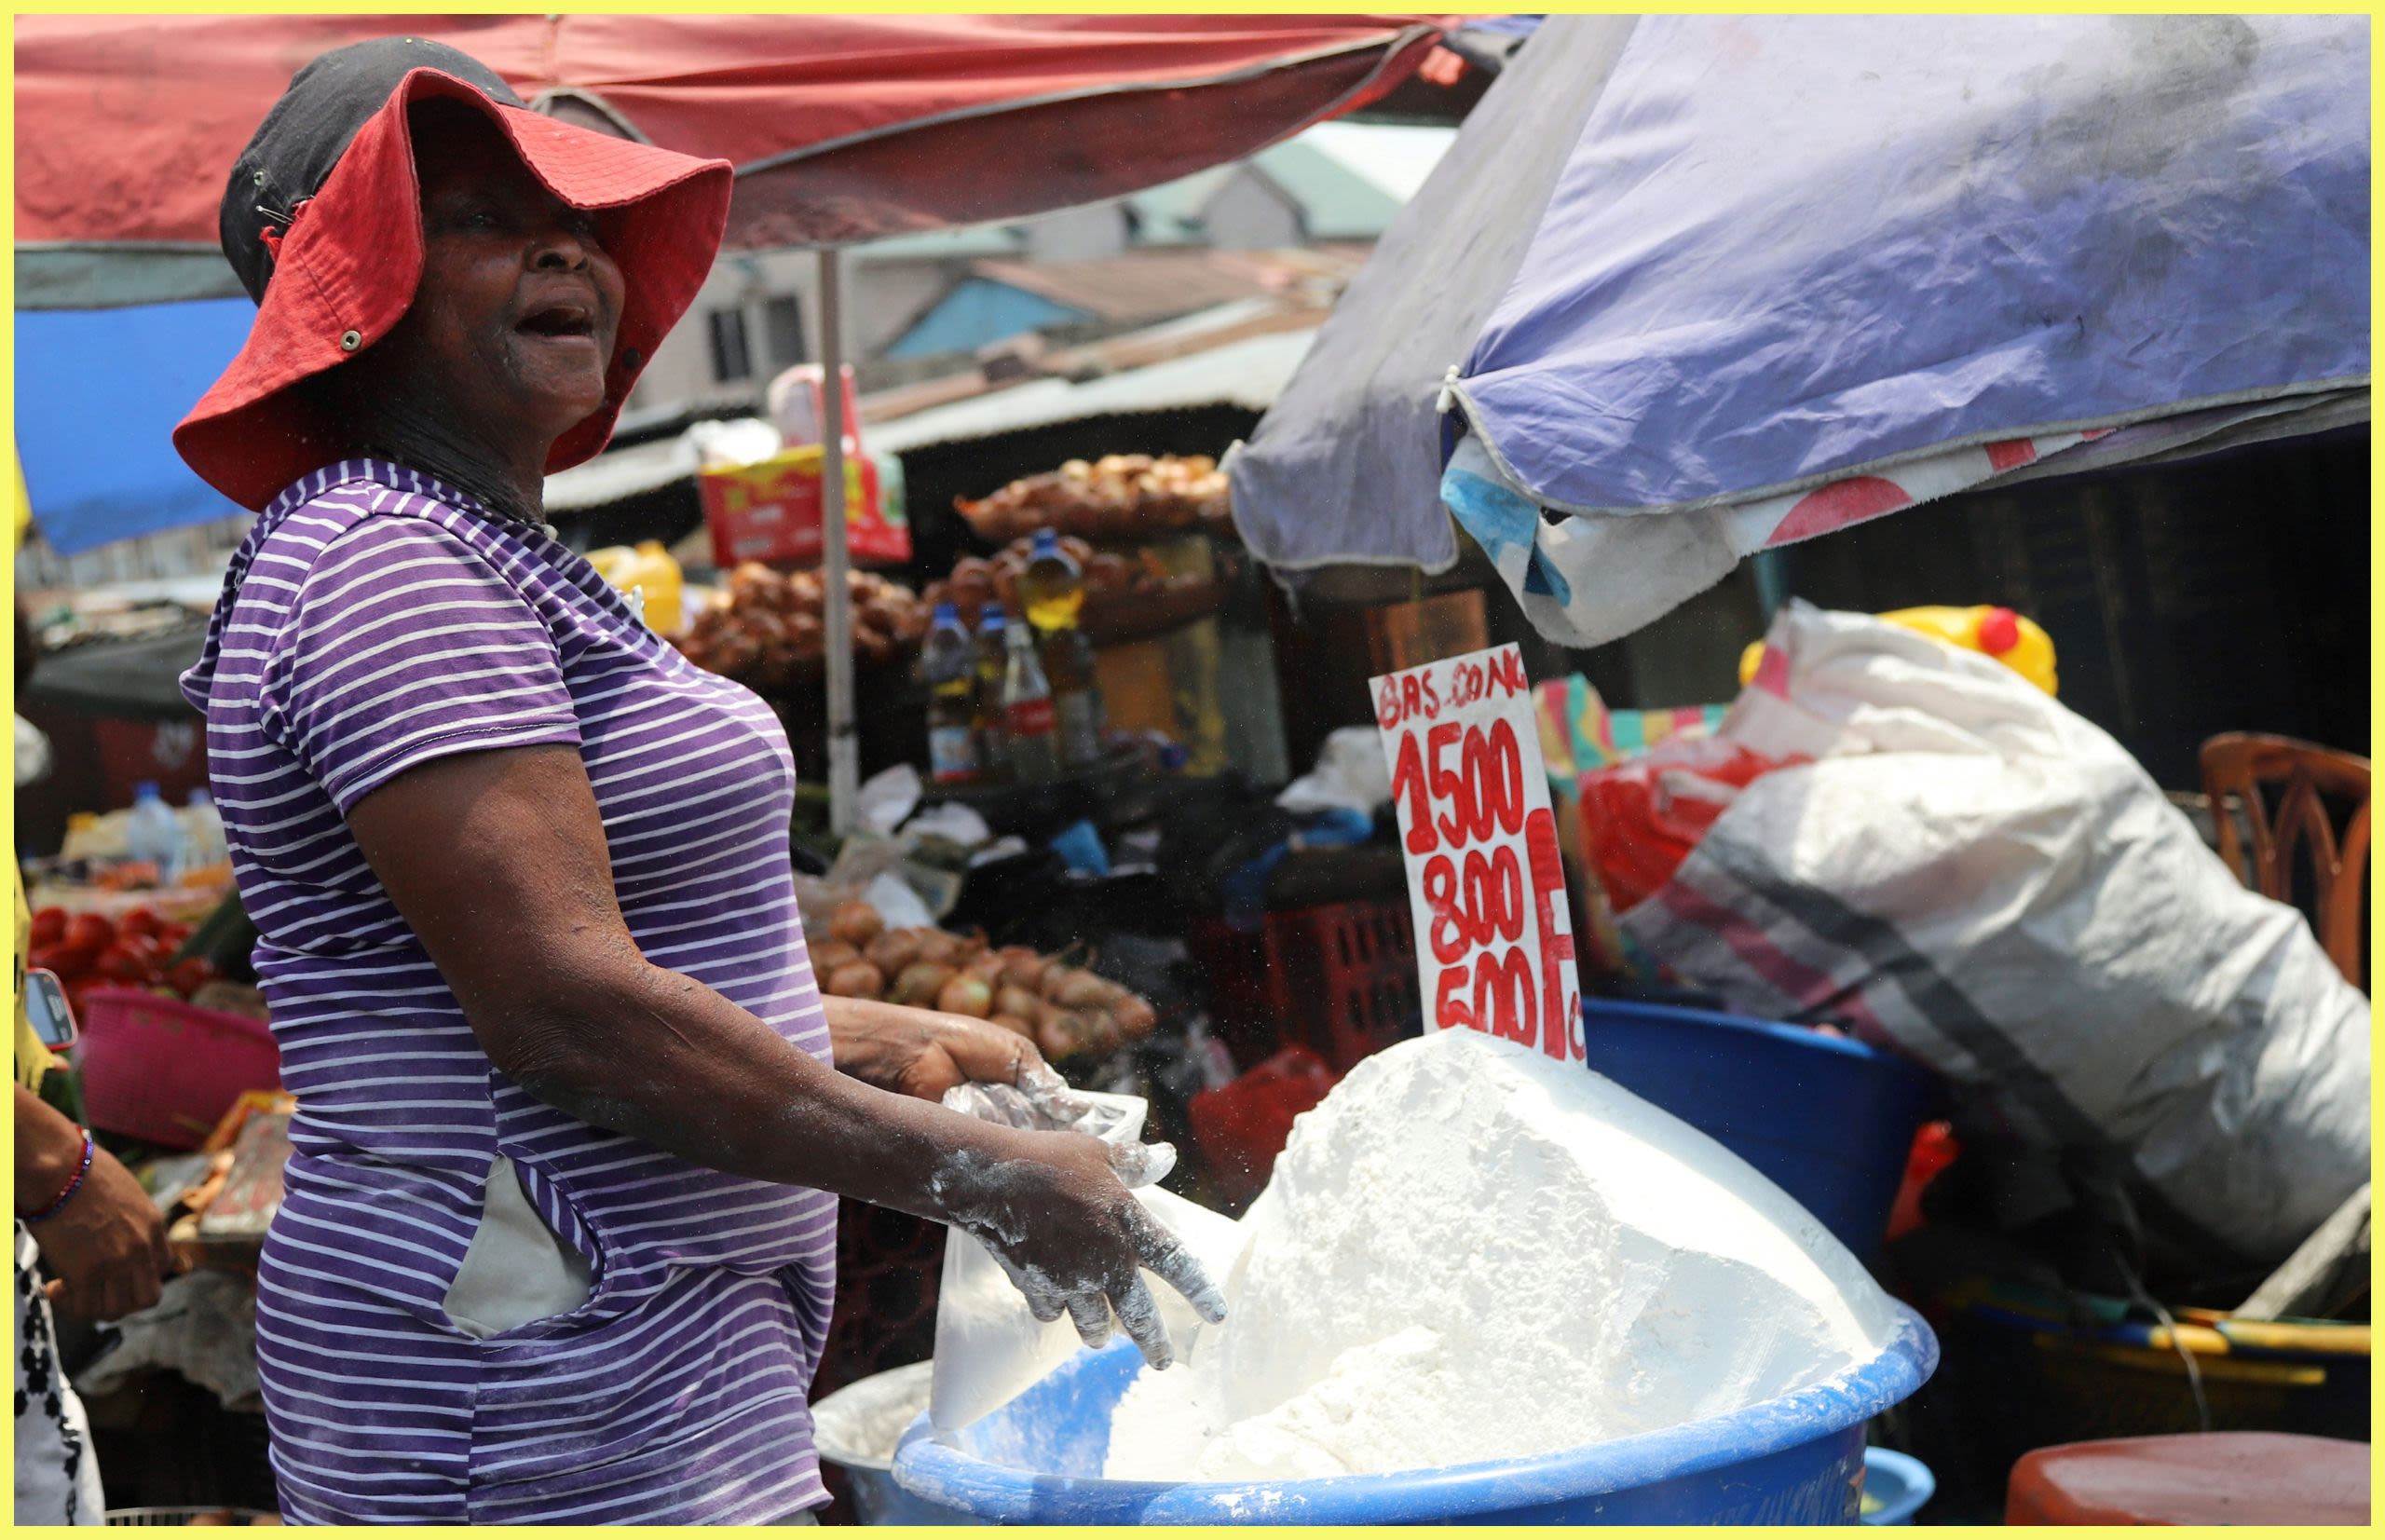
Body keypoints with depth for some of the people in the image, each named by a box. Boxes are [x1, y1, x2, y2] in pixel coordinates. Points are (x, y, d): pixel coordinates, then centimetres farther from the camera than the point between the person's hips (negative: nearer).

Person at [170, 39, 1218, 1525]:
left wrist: (898, 1044, 14)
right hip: (562, 1404, -10)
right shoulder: (385, 563, -16)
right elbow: (561, 1006, -23)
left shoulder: (486, 560, 16)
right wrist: (974, 1175, -18)